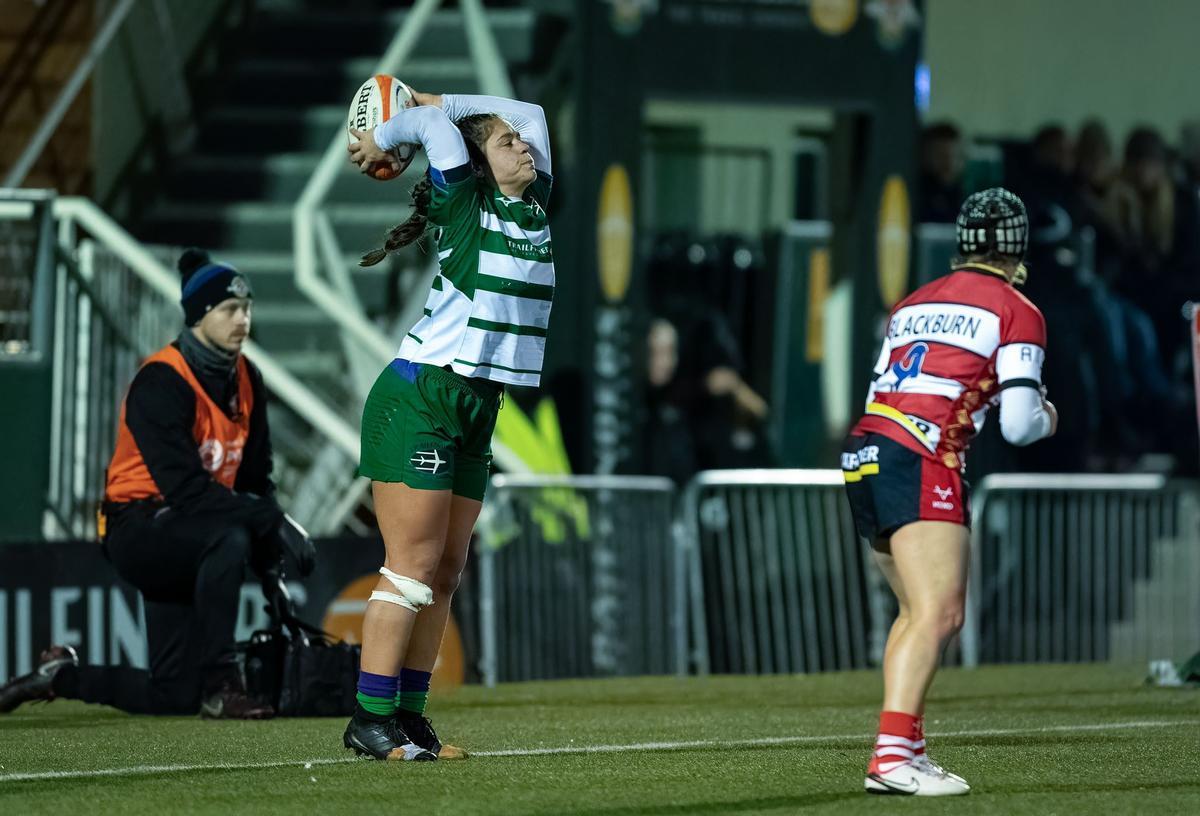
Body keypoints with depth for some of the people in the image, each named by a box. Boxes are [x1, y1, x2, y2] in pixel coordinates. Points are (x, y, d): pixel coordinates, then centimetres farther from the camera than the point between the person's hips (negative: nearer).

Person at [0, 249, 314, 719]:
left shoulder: (245, 380, 6)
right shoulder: (161, 382, -19)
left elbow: (255, 480, 12)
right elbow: (185, 488, -30)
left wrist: (270, 571, 4)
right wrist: (274, 522, -33)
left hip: (185, 544, 8)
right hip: (139, 527, -8)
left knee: (175, 697, 0)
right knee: (229, 537, -39)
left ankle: (62, 676, 24)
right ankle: (220, 687, -32)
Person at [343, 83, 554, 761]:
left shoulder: (534, 206, 13)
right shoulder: (462, 207, -6)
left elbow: (529, 113, 19)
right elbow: (437, 123, -11)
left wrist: (439, 102, 17)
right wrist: (381, 142, 7)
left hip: (477, 412, 8)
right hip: (418, 399, -8)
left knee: (447, 569, 5)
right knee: (414, 564, -10)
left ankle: (408, 715, 7)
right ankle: (370, 719, -10)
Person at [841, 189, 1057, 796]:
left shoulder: (912, 304, 22)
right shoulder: (1016, 313, 3)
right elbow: (1019, 425, -4)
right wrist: (1045, 418, 18)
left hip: (862, 457, 8)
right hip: (920, 465, -8)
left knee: (919, 610, 18)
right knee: (938, 614, -15)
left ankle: (905, 748, 13)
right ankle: (892, 755, -30)